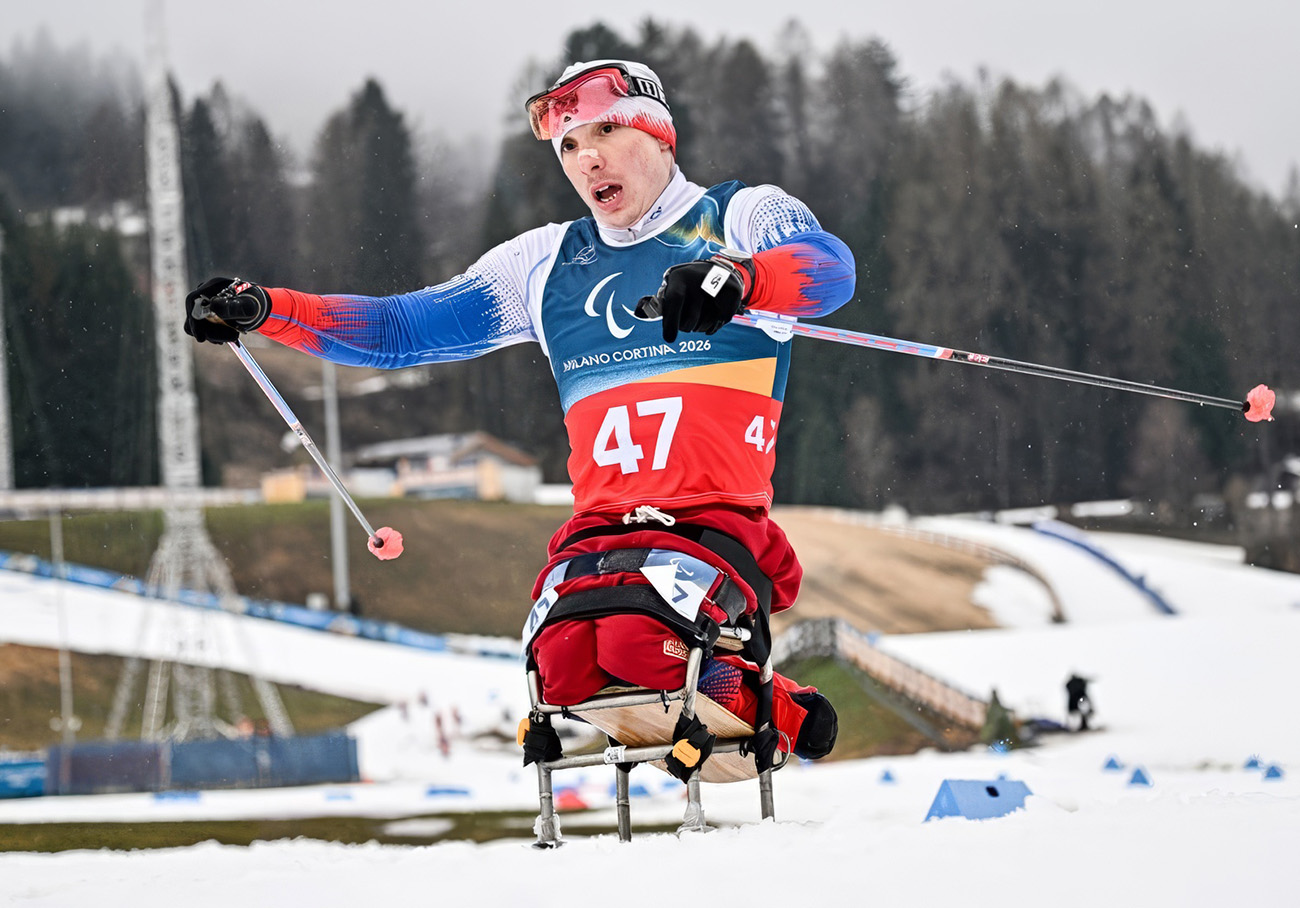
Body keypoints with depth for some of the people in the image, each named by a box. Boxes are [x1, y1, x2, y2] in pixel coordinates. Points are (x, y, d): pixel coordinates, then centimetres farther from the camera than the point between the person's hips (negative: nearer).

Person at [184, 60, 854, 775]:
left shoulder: (744, 217, 9)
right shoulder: (547, 262, 21)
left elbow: (830, 267, -13)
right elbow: (399, 329, 21)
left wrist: (736, 276, -35)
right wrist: (263, 310, 7)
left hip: (719, 521, -3)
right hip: (599, 528, 3)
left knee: (639, 644, -33)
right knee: (563, 663, -30)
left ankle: (768, 707, -4)